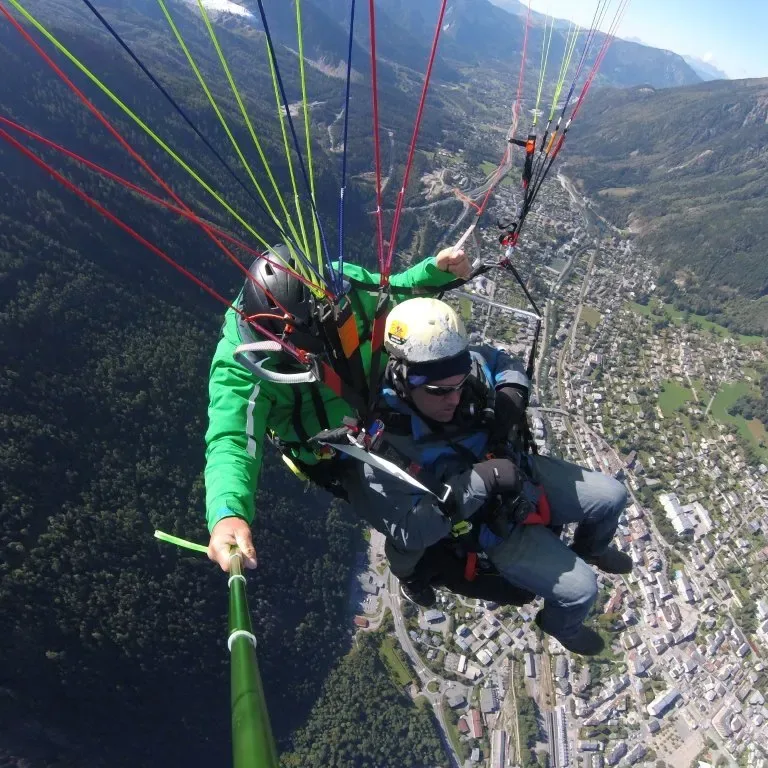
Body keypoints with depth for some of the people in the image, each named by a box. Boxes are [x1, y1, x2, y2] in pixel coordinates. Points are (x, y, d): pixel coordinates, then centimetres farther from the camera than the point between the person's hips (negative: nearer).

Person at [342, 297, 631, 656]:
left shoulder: (465, 367, -20)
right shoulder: (382, 447, -35)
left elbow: (502, 361, 2)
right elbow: (409, 530, -36)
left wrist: (511, 394, -20)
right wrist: (479, 480, -39)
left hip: (522, 473, 6)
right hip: (495, 527, -5)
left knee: (611, 497, 13)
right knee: (580, 589, -3)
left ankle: (591, 549, 50)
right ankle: (560, 626, 37)